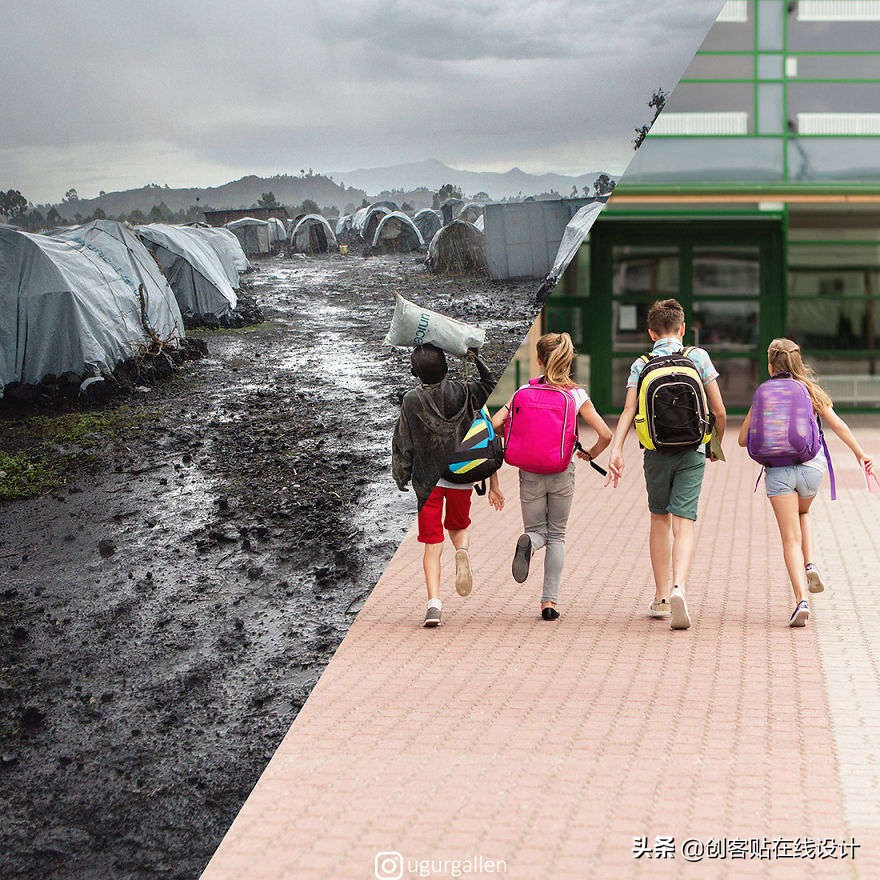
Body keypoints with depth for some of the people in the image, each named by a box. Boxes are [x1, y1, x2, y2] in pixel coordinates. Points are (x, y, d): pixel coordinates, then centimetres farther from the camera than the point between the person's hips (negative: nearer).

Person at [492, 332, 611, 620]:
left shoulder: (525, 392, -1)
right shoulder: (577, 395, -3)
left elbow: (494, 424, -7)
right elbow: (605, 434, -9)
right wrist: (590, 454, 11)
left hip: (530, 474, 0)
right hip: (563, 474, 0)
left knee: (536, 530, 17)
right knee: (557, 536, 14)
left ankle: (529, 542, -22)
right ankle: (550, 601, 6)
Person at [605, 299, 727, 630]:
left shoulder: (640, 365, 5)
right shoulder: (698, 357, 3)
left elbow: (629, 409, -9)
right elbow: (719, 410, 2)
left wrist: (616, 450, -16)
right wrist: (717, 444, 19)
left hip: (656, 453, 2)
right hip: (691, 453, -1)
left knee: (660, 520, 18)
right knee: (683, 525, -5)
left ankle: (661, 598, 22)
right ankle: (678, 587, -29)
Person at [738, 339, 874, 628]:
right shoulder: (810, 391, 6)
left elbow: (744, 439, 8)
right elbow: (837, 424, -1)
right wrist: (861, 454, 4)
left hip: (777, 470, -1)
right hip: (810, 466, 1)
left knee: (791, 538, 0)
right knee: (802, 514, 33)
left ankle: (802, 601, -14)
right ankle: (810, 566, 11)